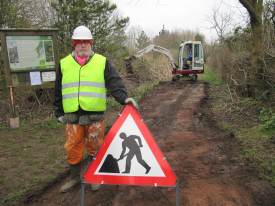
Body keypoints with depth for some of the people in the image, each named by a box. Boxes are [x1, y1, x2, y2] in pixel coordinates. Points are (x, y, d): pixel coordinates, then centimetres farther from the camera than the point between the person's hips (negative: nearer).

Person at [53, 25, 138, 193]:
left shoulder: (102, 62, 2)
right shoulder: (64, 64, 9)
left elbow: (114, 83, -7)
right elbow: (58, 91, 14)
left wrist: (124, 98, -24)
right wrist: (59, 112, 13)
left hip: (95, 115, -2)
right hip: (72, 116, 2)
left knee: (95, 148, 10)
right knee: (73, 149, 11)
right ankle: (75, 177, 32)